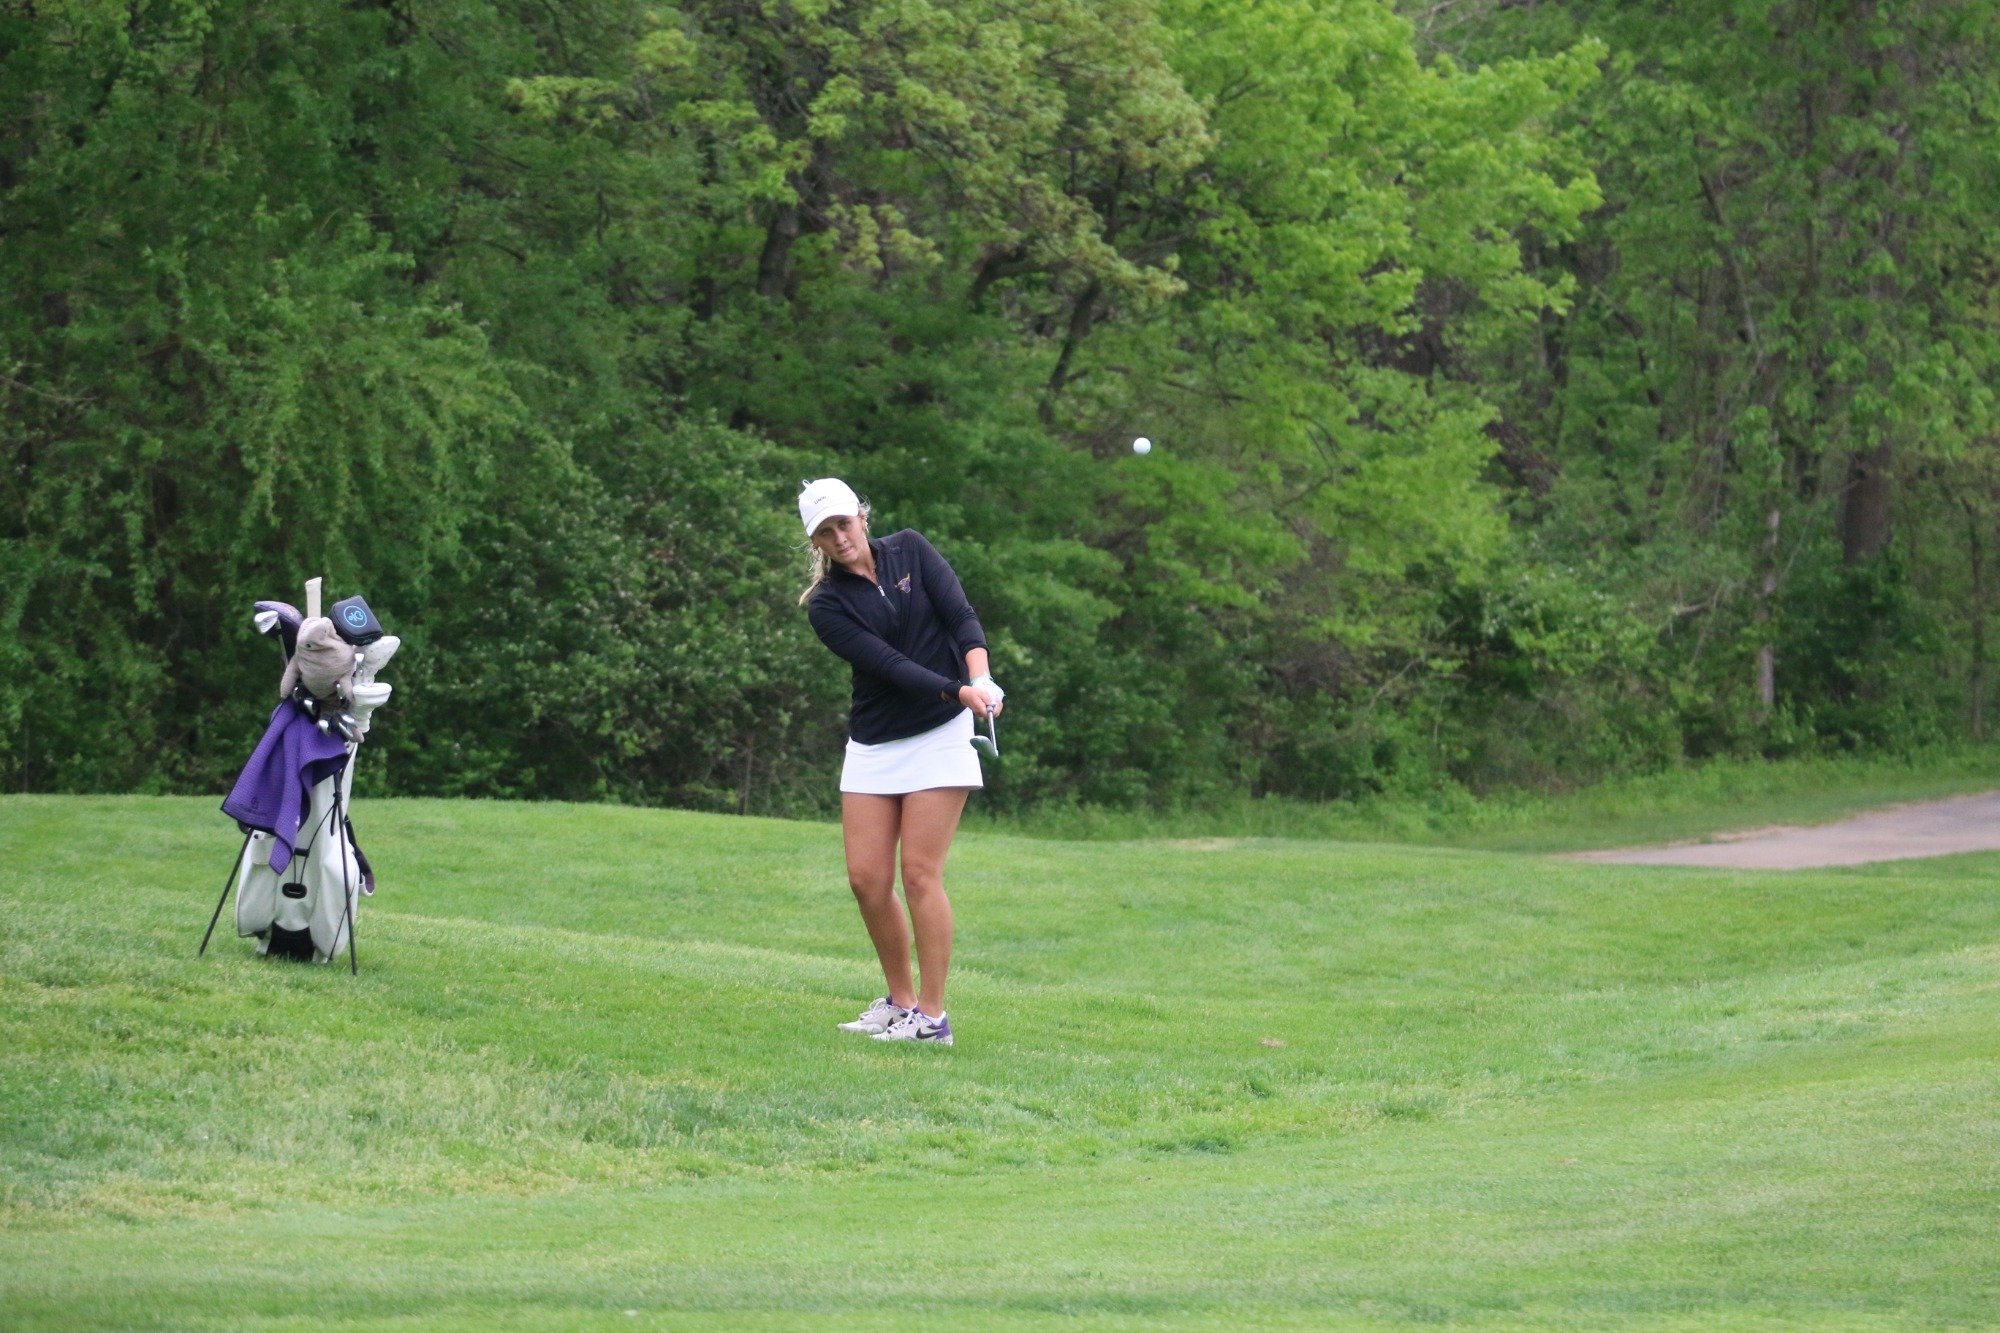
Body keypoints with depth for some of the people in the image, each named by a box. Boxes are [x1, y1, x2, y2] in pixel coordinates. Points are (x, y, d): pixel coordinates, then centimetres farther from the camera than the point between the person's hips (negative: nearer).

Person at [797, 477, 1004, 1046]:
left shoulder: (910, 550, 0)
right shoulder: (825, 605, -4)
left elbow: (961, 616, -7)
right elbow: (889, 664, -15)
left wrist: (982, 679, -25)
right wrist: (960, 692, -28)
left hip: (939, 737, -2)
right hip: (873, 743, 2)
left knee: (919, 873, -9)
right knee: (867, 877, -1)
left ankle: (932, 1016, -5)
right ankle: (900, 1001, 16)